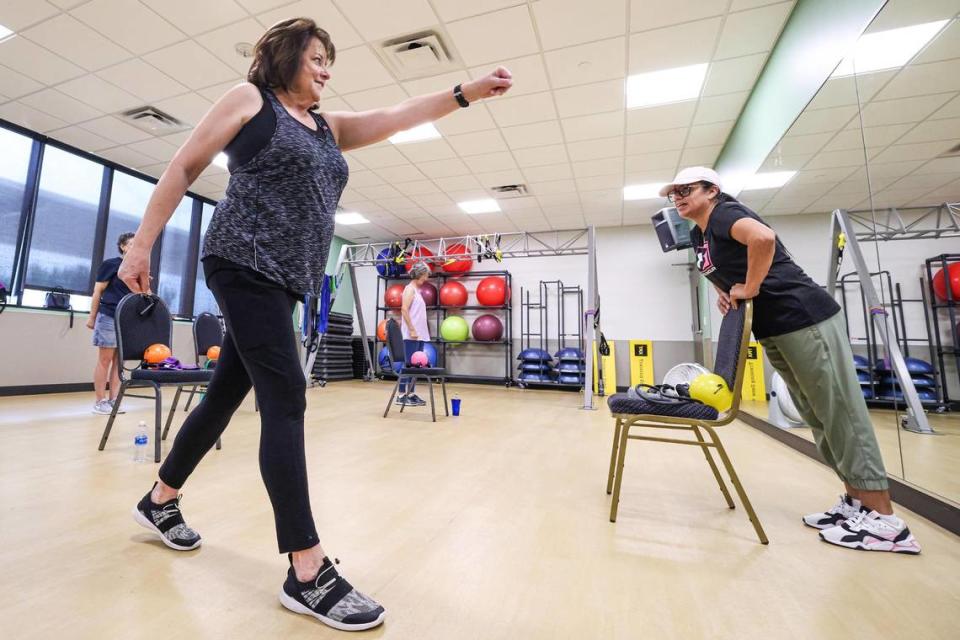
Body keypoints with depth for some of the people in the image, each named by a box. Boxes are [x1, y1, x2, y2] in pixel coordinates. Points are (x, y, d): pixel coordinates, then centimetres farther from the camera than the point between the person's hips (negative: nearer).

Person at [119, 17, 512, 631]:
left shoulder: (329, 127, 22)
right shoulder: (250, 98, 6)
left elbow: (395, 117, 11)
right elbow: (183, 168, 3)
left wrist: (467, 92, 2)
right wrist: (142, 245, -1)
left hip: (286, 281, 7)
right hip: (244, 265, -7)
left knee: (227, 394, 13)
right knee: (286, 398, -15)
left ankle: (160, 501, 34)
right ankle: (308, 572, -8)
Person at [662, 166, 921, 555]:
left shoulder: (725, 213, -13)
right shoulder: (698, 235, 13)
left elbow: (763, 237, -35)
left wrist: (749, 288, -23)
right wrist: (724, 294, 11)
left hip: (805, 318, -9)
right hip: (772, 329, 10)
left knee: (841, 412, -3)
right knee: (816, 417, 12)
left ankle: (883, 520, 7)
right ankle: (856, 502, 23)